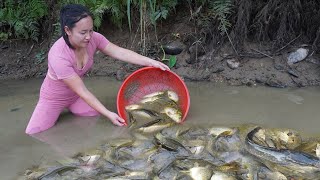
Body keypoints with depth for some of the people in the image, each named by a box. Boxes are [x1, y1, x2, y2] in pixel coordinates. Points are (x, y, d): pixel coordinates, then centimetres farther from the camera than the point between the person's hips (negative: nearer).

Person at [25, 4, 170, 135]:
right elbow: (81, 90, -33)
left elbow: (120, 52, -24)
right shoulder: (58, 56, -36)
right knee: (33, 135, -13)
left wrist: (151, 62, -36)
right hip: (54, 99, -5)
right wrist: (108, 114, -35)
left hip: (75, 96, 5)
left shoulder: (92, 38, -22)